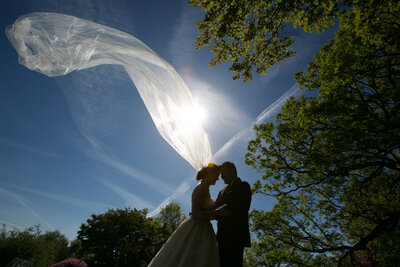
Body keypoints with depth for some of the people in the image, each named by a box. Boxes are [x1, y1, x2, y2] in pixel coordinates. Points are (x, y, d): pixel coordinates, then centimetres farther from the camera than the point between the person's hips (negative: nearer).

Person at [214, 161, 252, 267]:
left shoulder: (243, 186, 0)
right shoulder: (223, 191, 23)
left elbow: (240, 208, -13)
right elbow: (215, 209, 13)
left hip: (235, 235, -7)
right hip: (223, 236, 7)